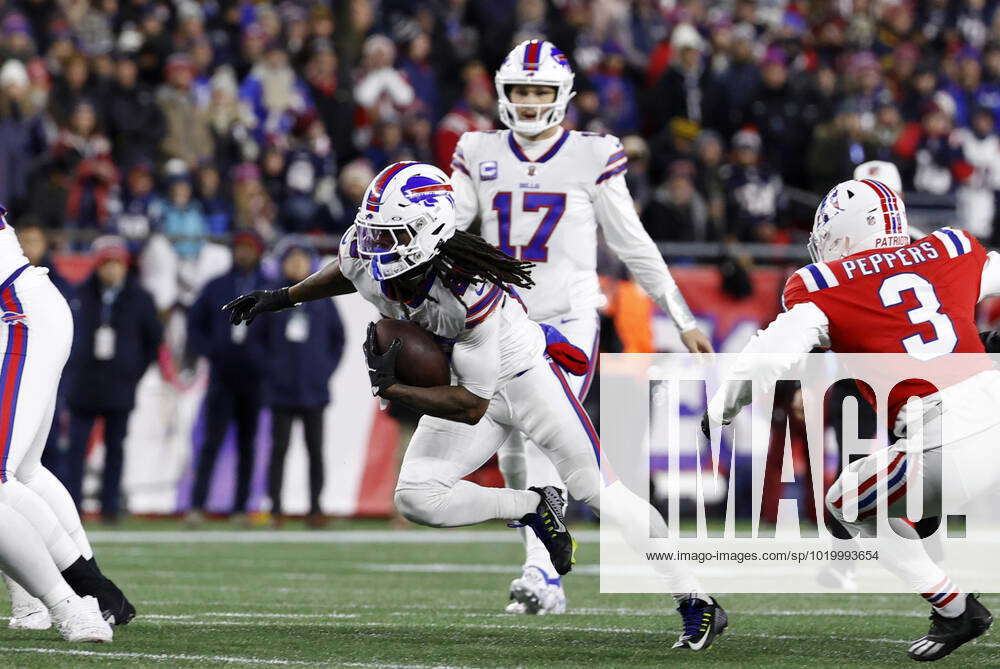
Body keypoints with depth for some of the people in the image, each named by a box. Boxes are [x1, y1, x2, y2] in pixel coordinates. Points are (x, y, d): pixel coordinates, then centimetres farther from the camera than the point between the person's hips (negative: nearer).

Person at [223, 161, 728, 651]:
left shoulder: (470, 293, -38)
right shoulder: (368, 260, -20)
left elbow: (472, 407, -33)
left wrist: (390, 389, -37)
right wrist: (283, 298, 8)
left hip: (524, 377, -7)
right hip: (467, 385, 7)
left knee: (597, 489, -6)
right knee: (416, 498, -10)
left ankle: (698, 604, 4)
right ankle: (534, 508, 11)